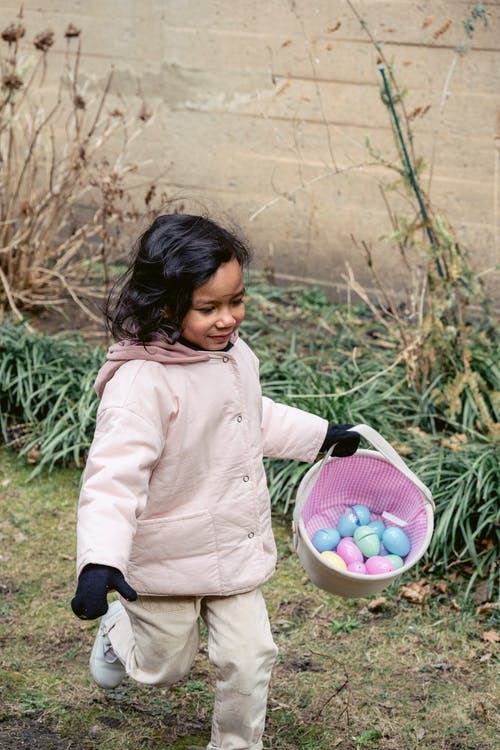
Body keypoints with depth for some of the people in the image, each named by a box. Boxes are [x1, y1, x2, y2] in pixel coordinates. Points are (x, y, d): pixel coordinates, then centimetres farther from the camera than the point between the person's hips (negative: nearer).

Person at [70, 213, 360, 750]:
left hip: (237, 546, 6)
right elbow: (114, 475, -35)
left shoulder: (233, 354, -4)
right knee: (164, 667, 16)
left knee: (249, 658, 5)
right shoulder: (142, 383, -30)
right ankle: (120, 629, 49)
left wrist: (321, 435, 26)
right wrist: (99, 562, -46)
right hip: (165, 561, -5)